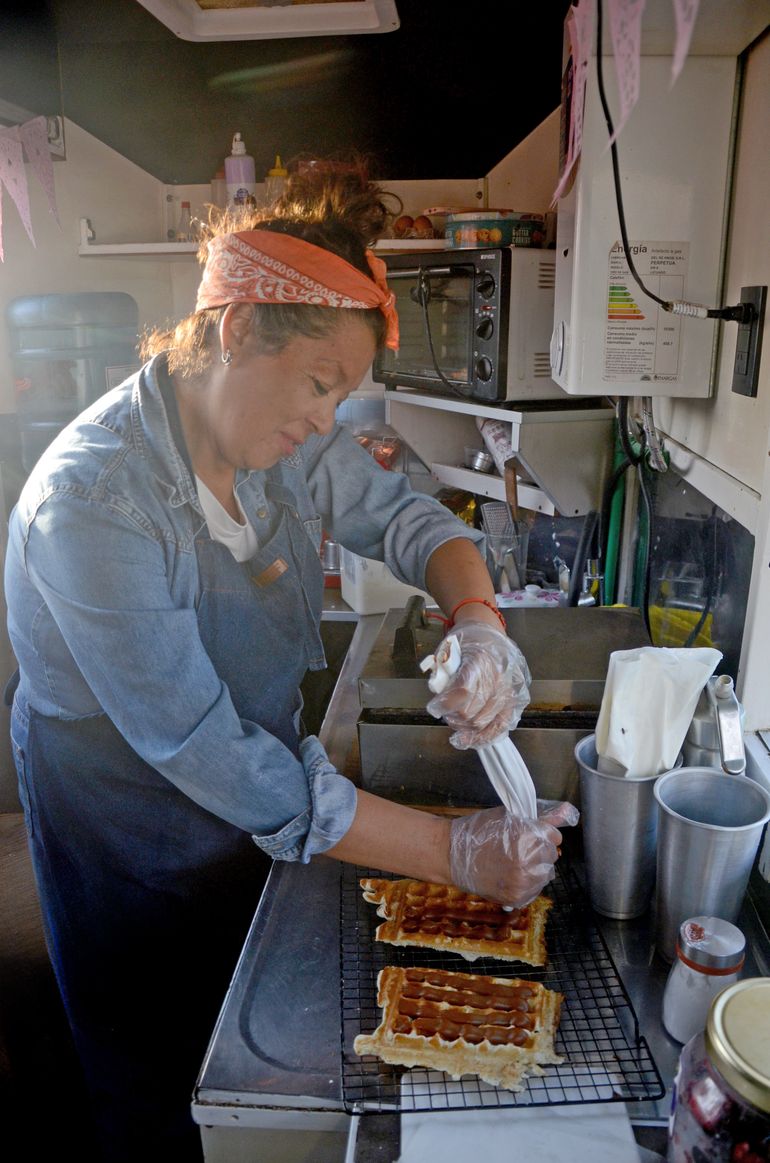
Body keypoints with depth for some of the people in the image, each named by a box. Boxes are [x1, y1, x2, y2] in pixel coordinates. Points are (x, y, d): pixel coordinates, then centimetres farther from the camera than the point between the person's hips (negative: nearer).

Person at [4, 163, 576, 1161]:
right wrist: (453, 853, -31)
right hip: (136, 849, -6)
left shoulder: (284, 434, -11)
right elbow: (210, 756, -34)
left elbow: (401, 516, -2)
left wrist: (479, 621, -26)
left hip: (258, 813, 6)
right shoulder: (91, 503, -33)